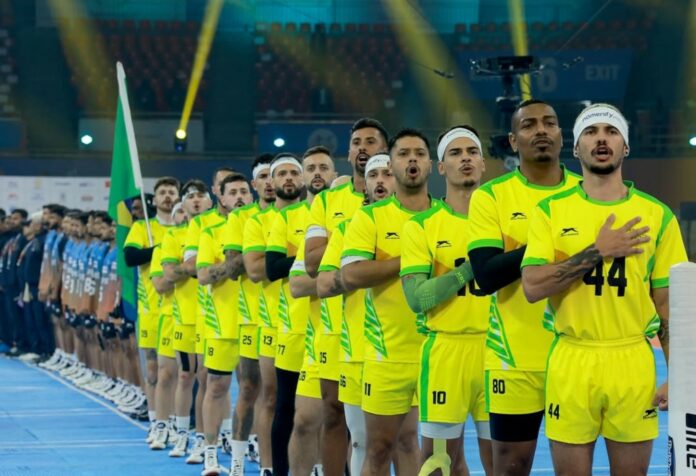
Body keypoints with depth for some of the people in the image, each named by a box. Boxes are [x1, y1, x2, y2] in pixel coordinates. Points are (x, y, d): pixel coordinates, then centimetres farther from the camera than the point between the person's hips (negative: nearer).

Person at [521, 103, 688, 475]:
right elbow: (532, 287, -8)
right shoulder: (550, 211, 3)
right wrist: (599, 251, -14)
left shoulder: (657, 215, 4)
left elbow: (670, 303, 5)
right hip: (571, 361, 0)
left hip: (633, 362, 0)